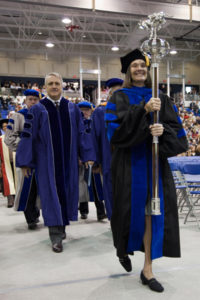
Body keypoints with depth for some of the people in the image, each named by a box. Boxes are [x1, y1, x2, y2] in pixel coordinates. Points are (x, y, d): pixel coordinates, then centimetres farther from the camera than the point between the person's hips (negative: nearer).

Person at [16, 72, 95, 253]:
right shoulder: (37, 110, 1)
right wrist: (25, 162, -6)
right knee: (52, 194, -2)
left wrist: (87, 156, 3)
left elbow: (81, 134, 8)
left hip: (68, 160, 3)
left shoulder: (72, 108, 8)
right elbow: (28, 136, -2)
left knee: (67, 192, 9)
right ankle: (56, 236, 6)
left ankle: (62, 226, 29)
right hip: (47, 161, -2)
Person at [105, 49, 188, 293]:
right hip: (129, 163, -2)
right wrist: (144, 109, -23)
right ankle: (123, 248, 35)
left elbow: (176, 128, 4)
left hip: (154, 161, 3)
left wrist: (163, 130, -18)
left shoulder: (161, 99, 11)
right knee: (131, 210, 3)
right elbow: (117, 126, -14)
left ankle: (147, 269, 12)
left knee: (152, 212, 0)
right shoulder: (119, 98, 3)